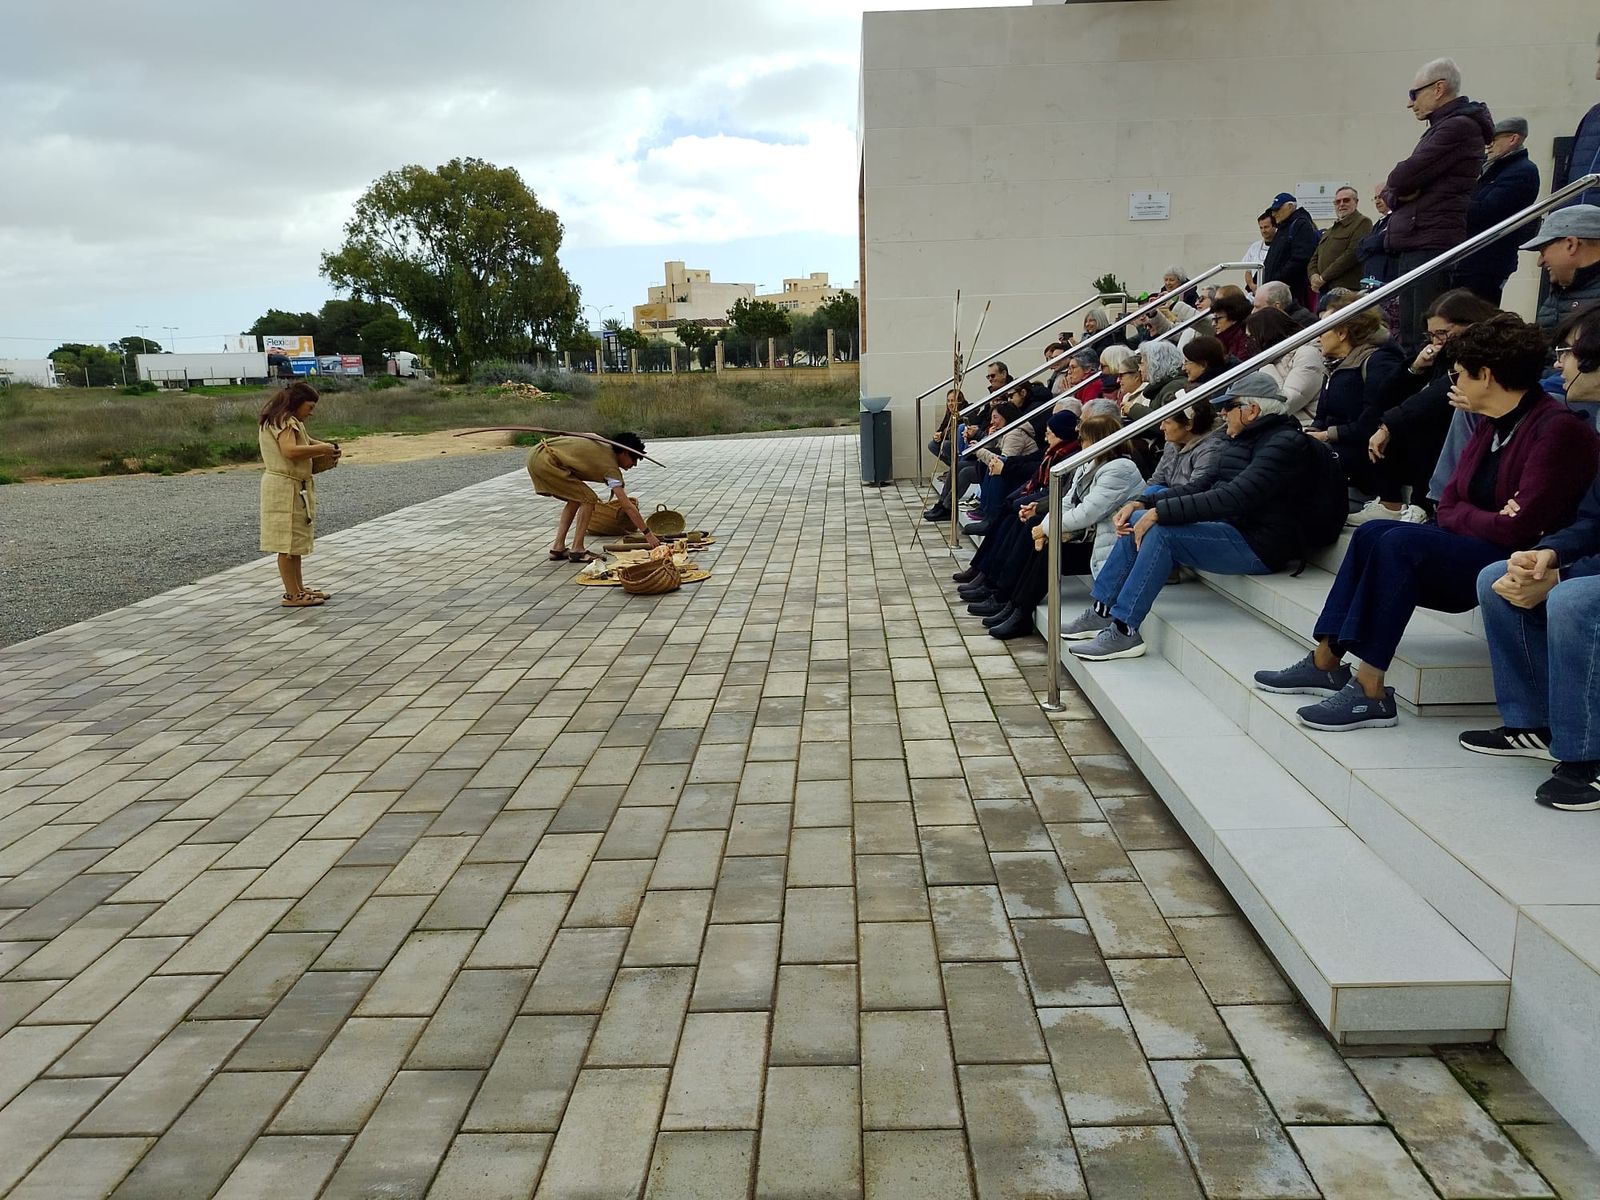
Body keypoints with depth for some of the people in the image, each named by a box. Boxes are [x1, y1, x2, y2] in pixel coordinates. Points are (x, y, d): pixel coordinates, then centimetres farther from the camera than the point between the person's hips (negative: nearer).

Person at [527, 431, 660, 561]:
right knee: (589, 499, -4)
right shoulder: (611, 467, -6)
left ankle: (558, 548, 19)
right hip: (546, 461, -9)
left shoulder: (603, 444, 17)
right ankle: (576, 551, -2)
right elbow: (627, 506, -8)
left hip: (536, 454, 9)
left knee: (575, 499, 18)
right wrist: (648, 534, -6)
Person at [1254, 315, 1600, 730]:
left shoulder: (1559, 428, -14)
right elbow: (1449, 506, 7)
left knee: (1402, 542, -26)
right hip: (1476, 555, 9)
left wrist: (1465, 518, -7)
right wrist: (1489, 519, -12)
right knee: (1372, 533, -8)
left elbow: (1520, 527, -22)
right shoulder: (1491, 426, 14)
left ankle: (1369, 691, -27)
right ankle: (1326, 661, -11)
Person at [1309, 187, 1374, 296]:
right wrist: (1314, 275, -1)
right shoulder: (1331, 229, 28)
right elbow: (1315, 257, 24)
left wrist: (1323, 278, -13)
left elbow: (1352, 254, -13)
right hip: (1324, 290, 8)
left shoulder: (1362, 222, 0)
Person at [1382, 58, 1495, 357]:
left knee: (1427, 342, -13)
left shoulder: (1459, 126, -7)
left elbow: (1402, 178, -15)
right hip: (1414, 247, 10)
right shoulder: (1439, 128, 25)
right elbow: (1390, 190, 20)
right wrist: (1398, 193, -1)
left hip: (1434, 246, -10)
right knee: (1409, 337, 12)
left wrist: (1395, 184, 7)